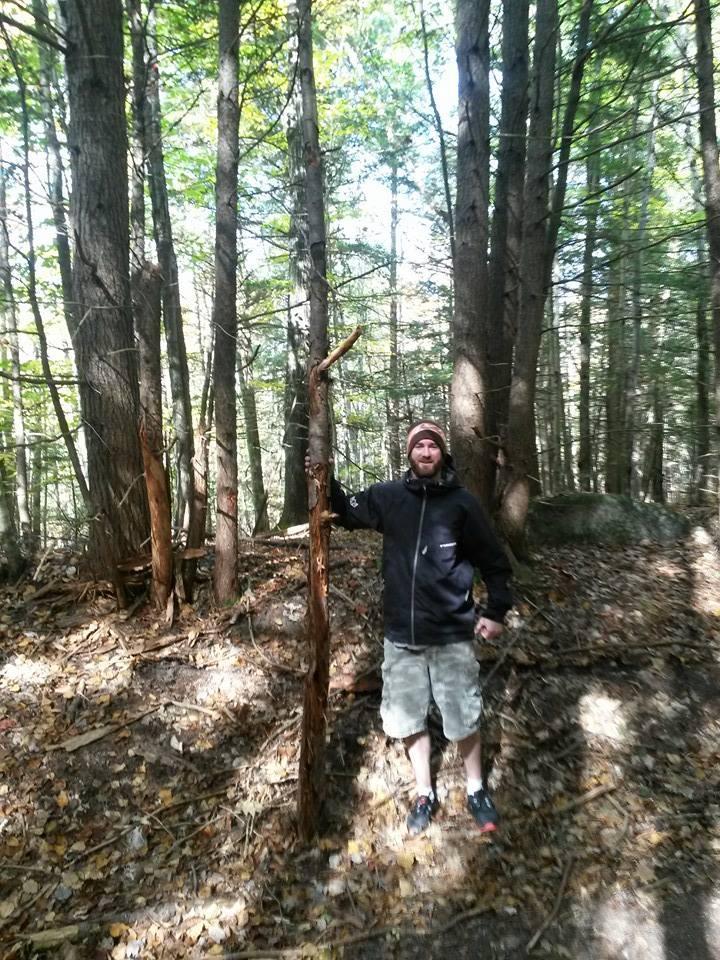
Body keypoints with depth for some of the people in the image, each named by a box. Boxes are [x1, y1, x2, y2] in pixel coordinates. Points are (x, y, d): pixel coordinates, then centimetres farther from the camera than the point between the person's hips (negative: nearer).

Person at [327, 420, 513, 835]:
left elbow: (495, 561, 2)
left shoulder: (462, 502, -5)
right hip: (401, 634, 2)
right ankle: (425, 793, 36)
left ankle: (477, 789, 37)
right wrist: (326, 481, 1)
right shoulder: (388, 496, -1)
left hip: (452, 635, -2)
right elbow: (348, 512, 16)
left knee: (464, 717, 11)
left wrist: (497, 611, -2)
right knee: (409, 717, 14)